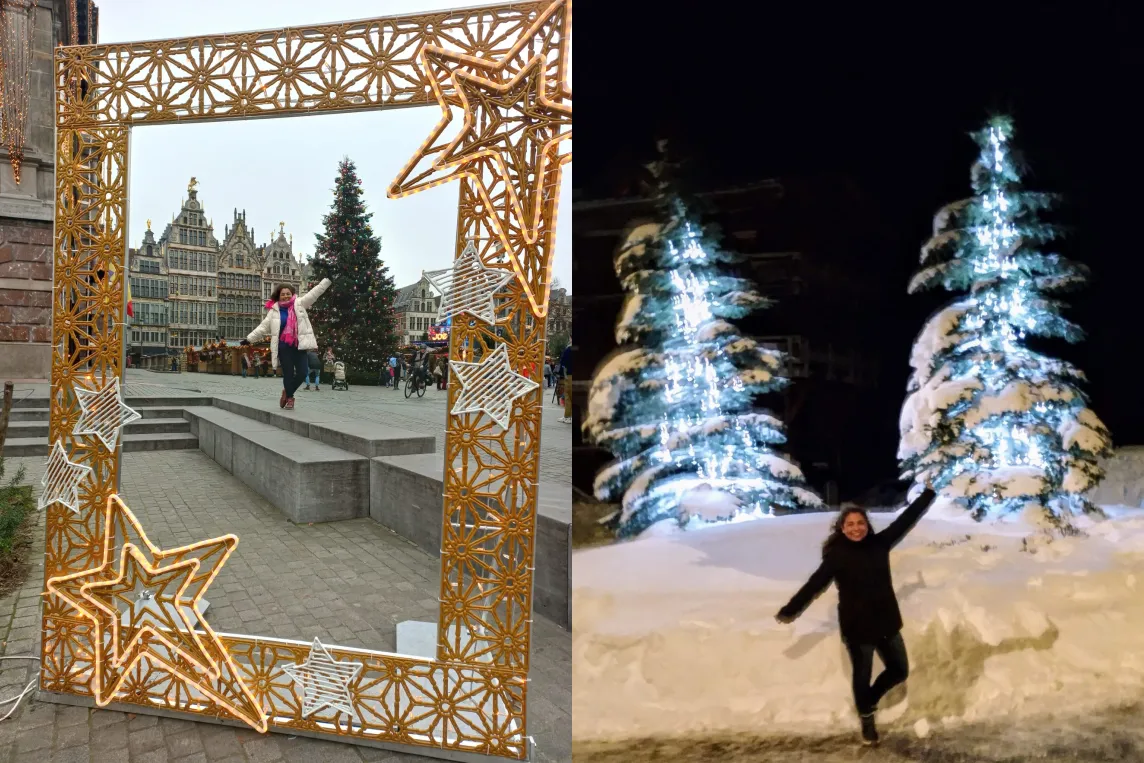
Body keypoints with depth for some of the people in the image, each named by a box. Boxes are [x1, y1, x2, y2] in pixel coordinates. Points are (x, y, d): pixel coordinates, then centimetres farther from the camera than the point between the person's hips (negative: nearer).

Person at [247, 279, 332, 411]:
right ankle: (290, 397, 21)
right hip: (284, 346, -1)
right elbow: (263, 327, 6)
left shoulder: (299, 304, 4)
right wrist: (249, 338, 3)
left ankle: (287, 392, 22)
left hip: (298, 345, 2)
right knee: (288, 373, 2)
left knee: (302, 372, -2)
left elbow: (314, 293, 3)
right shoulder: (274, 311, 2)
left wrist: (327, 280, 0)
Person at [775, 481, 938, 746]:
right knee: (862, 675, 11)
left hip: (886, 621, 4)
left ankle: (869, 701, 41)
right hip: (857, 626, -4)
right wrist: (790, 611, -22)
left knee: (900, 670, 16)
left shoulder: (879, 543, -4)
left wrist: (928, 494, 9)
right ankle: (867, 719, 37)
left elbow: (904, 520, 4)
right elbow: (814, 584, -16)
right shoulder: (837, 555, -15)